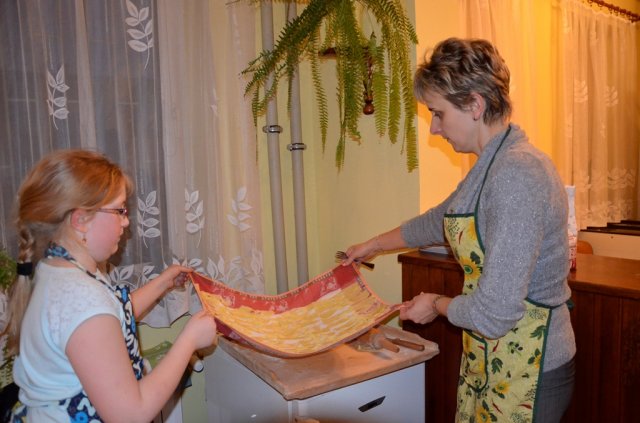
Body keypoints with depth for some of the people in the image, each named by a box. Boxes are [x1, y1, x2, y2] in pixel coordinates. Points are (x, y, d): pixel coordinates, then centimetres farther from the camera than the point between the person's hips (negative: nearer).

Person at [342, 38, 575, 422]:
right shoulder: (491, 165, 4)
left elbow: (494, 311, -28)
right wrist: (374, 245, 30)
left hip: (527, 367, -8)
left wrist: (437, 305, -8)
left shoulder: (518, 174, -26)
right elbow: (438, 220, 21)